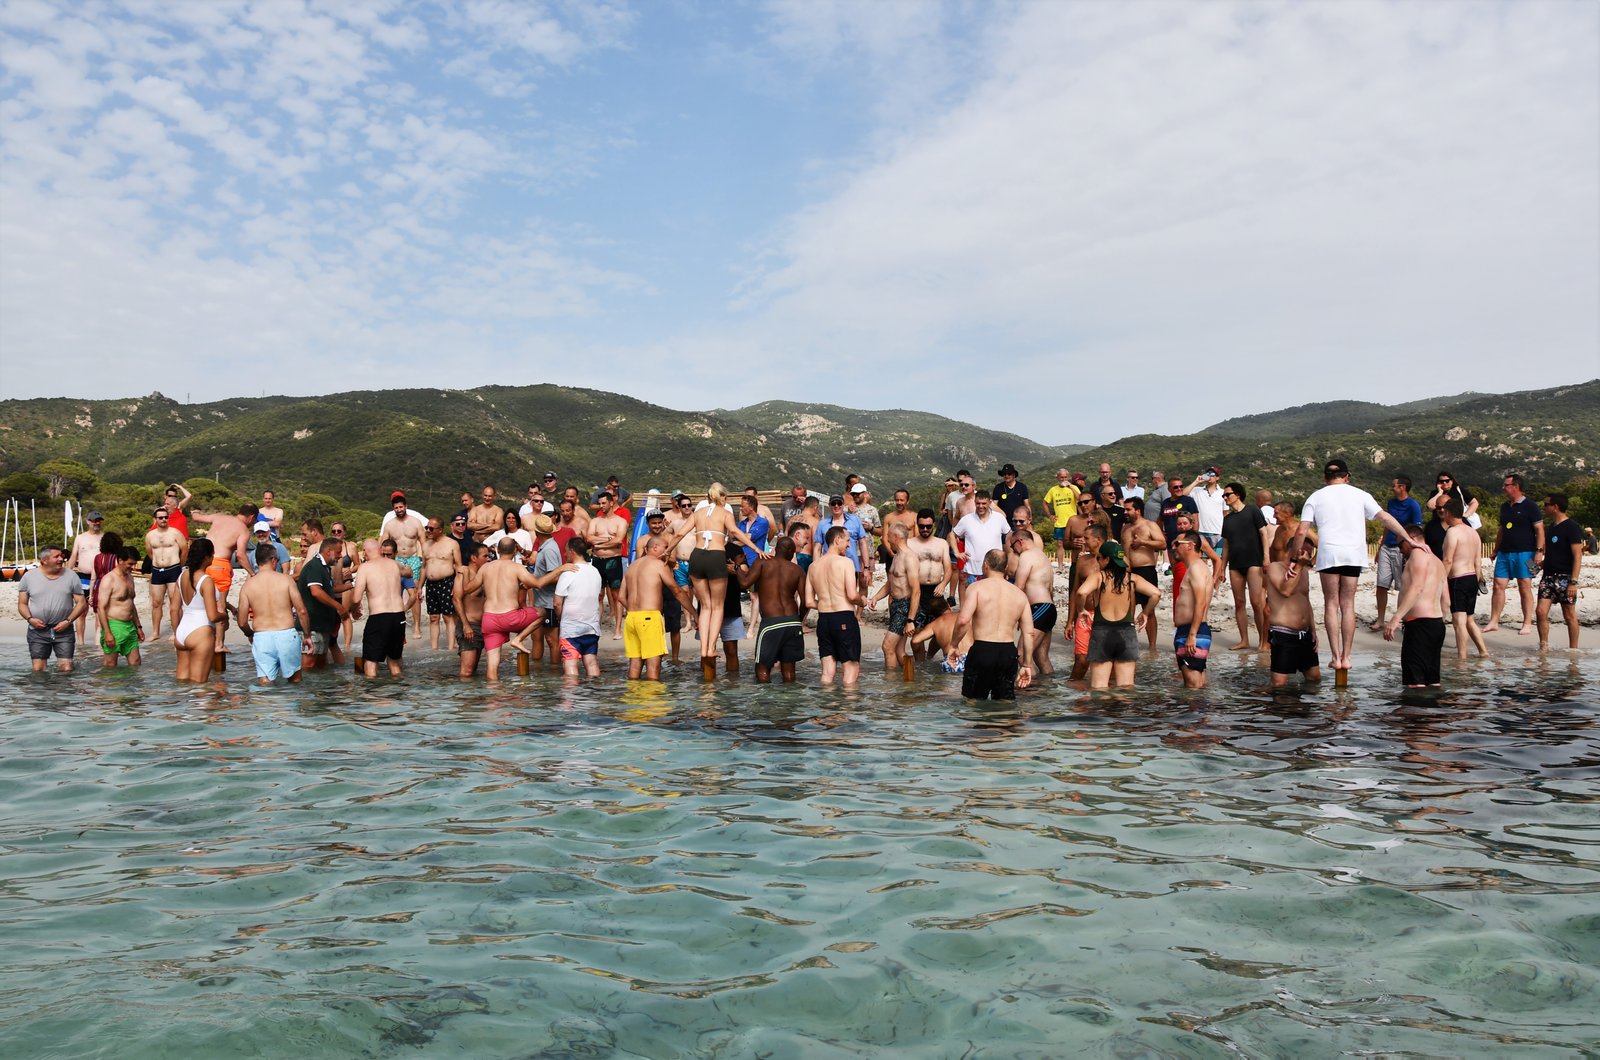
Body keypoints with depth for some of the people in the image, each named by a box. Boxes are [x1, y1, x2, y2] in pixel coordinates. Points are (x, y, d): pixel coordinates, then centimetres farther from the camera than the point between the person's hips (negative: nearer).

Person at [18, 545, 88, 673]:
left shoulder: (71, 576, 1)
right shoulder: (29, 576, 2)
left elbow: (81, 603, 2)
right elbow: (22, 604, 7)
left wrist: (68, 621, -11)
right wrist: (30, 619, -13)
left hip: (64, 630, 0)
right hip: (38, 631, 0)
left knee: (67, 669, -5)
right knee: (38, 670, 0)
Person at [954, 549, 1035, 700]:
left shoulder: (977, 587, -2)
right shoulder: (1019, 594, 11)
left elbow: (963, 620, -16)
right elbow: (1029, 633, 8)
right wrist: (1026, 665, 14)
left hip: (982, 650, -4)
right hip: (1009, 652, 4)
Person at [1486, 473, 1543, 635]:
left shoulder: (1529, 506, -6)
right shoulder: (1504, 507, 15)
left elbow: (1539, 529, -8)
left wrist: (1539, 551, -16)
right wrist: (1496, 550, 19)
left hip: (1524, 553, -6)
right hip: (1504, 553, 6)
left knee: (1525, 588, -1)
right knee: (1498, 586, 2)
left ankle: (1527, 624, 6)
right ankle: (1493, 622, 5)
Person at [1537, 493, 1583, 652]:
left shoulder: (1571, 527, -11)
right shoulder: (1551, 527, 13)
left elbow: (1577, 556, -15)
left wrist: (1573, 582, -20)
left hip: (1565, 577, -7)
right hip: (1549, 576, 7)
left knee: (1569, 615, 2)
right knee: (1541, 611, -1)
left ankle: (1573, 650, 12)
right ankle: (1544, 647, 6)